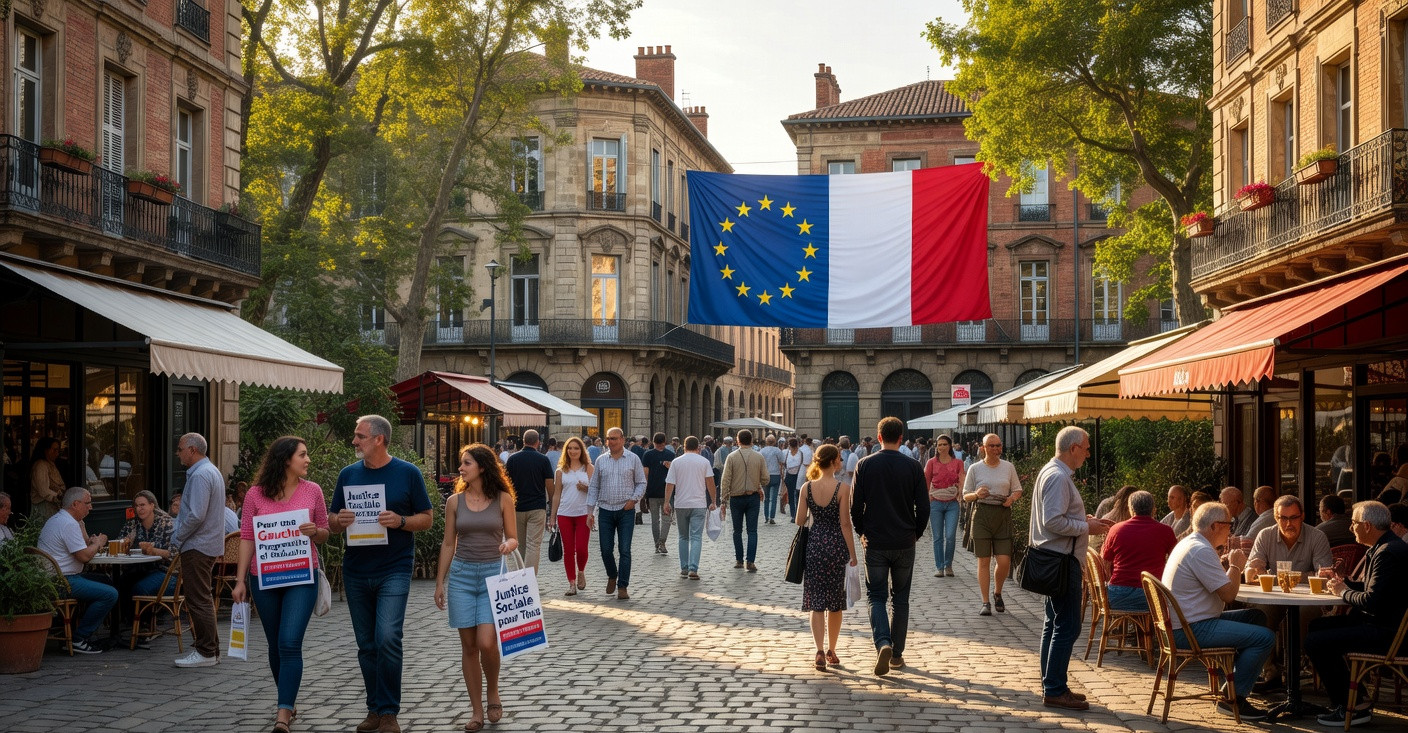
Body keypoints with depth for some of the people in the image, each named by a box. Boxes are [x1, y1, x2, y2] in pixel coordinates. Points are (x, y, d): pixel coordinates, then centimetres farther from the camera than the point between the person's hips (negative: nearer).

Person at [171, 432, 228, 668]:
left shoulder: (200, 475, -17)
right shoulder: (213, 471, 17)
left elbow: (196, 516, -24)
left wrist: (177, 538, -12)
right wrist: (179, 533, 19)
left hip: (197, 547, -11)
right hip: (210, 545, 11)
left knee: (199, 600, -6)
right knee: (204, 598, 15)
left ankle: (206, 652, -3)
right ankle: (210, 649, 20)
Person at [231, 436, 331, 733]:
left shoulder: (312, 491, 1)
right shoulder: (256, 495, -1)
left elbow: (325, 535, 10)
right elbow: (247, 538, 1)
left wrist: (315, 531, -14)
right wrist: (240, 580, -4)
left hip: (301, 577, -1)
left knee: (290, 644, -13)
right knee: (276, 645, 12)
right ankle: (289, 702, 30)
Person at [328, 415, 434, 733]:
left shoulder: (408, 473, -2)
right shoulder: (348, 474, 8)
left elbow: (427, 518, 2)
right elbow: (331, 522, 13)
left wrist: (400, 521, -17)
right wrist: (340, 520, -11)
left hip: (394, 569, -4)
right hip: (356, 572, 4)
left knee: (387, 638, -15)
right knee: (367, 645, 10)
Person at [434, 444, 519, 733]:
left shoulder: (502, 499, -1)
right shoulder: (454, 501, 4)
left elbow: (513, 538, 5)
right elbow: (448, 544, 9)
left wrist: (509, 544, -19)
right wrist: (440, 582, 8)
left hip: (493, 573, -2)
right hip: (462, 575, 2)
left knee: (487, 642, -15)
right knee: (469, 645, 4)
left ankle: (493, 693, 12)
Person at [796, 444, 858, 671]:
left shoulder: (807, 488, -2)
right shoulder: (842, 489, -10)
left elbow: (799, 521, 1)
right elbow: (845, 524, -10)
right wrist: (852, 554, -5)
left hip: (814, 543, 2)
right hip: (836, 544, -2)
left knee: (816, 602, 3)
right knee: (835, 603, 13)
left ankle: (820, 650, -11)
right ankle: (831, 650, 22)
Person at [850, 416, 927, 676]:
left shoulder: (865, 465, -5)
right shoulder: (913, 467, -4)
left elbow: (855, 506, -4)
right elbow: (923, 507, -3)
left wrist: (862, 532, 11)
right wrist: (916, 533, 13)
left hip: (875, 543, -1)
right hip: (905, 543, 1)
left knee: (876, 596, 6)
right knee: (900, 599, 13)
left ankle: (883, 643, -17)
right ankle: (897, 654, 16)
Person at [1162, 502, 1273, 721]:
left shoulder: (1188, 543, 15)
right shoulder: (1202, 551, -19)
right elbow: (1228, 594, -20)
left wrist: (1223, 562, 11)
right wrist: (1236, 566, -3)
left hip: (1181, 624, 11)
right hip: (1192, 629, -11)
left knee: (1257, 617, 18)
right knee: (1265, 637, -14)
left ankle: (1234, 683, 19)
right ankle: (1233, 699, -6)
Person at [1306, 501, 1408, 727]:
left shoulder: (1389, 553, -22)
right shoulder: (1382, 548, 13)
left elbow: (1371, 601, -27)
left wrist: (1343, 592, -9)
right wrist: (1345, 583, 7)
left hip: (1384, 631, -12)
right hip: (1378, 622, 12)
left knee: (1315, 642, -16)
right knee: (1315, 626, 19)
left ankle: (1351, 707, -3)